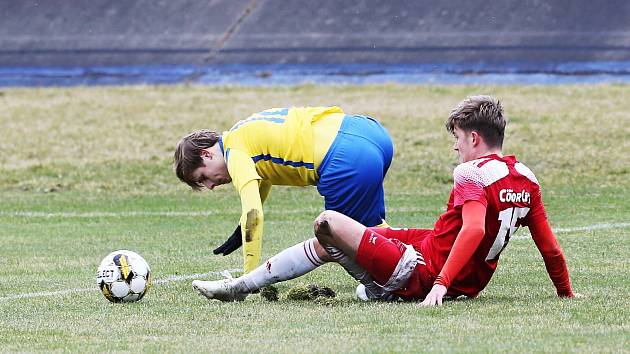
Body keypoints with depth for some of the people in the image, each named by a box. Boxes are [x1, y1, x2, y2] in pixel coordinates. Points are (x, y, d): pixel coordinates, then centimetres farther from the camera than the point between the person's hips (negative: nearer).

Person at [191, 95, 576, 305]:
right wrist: (566, 292, 21)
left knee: (330, 223, -9)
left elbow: (473, 230, -32)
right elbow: (548, 244, 8)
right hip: (471, 284, 9)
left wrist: (441, 284, -36)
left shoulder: (472, 174, -16)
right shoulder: (526, 178, 7)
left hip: (425, 273, -9)